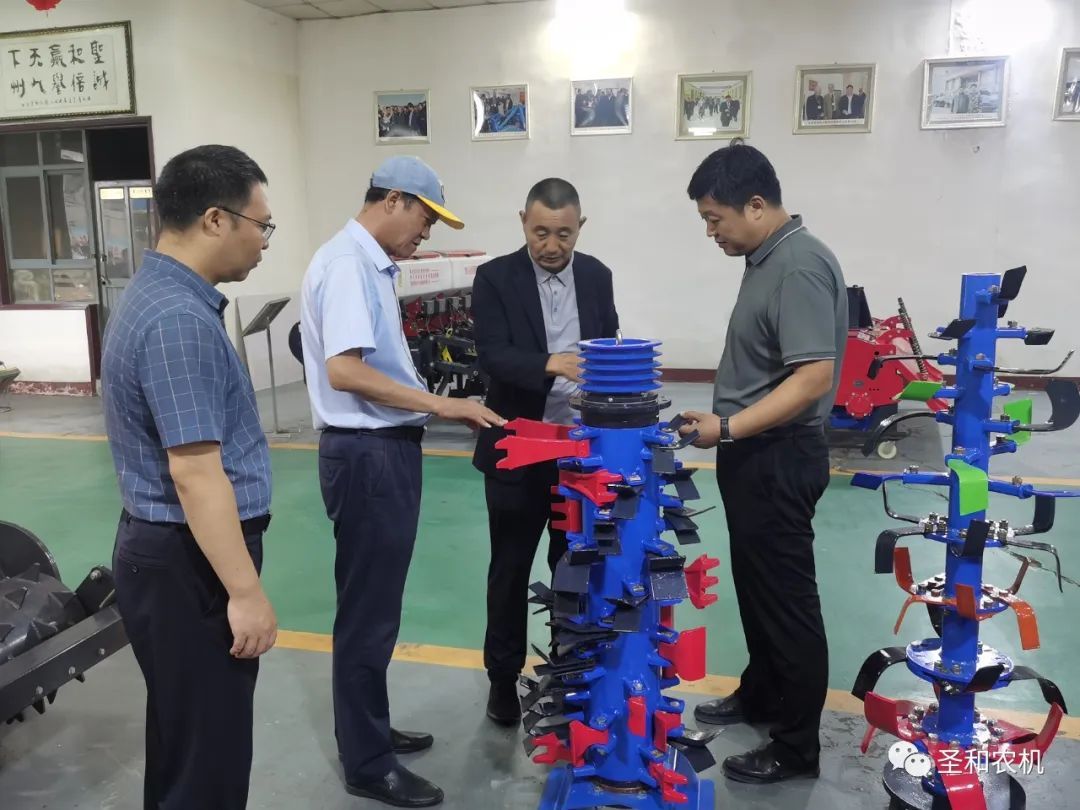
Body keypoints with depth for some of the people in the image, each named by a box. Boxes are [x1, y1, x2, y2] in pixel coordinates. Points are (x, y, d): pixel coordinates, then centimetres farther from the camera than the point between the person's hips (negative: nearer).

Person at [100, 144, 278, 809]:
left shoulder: (162, 295, 11)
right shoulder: (179, 319, -23)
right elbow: (193, 471, -27)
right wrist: (246, 592, -23)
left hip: (174, 552, 10)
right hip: (189, 564, -10)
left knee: (186, 738, 24)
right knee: (208, 754, 4)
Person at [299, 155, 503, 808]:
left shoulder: (374, 265, 13)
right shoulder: (347, 264, -17)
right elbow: (344, 371, -27)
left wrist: (436, 406, 13)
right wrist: (440, 403, -24)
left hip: (388, 449, 10)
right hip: (367, 455, -10)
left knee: (377, 605, 20)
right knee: (368, 612, 2)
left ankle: (371, 729, 36)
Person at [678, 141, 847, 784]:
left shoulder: (801, 266, -21)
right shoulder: (768, 259, 10)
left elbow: (813, 377, -27)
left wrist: (726, 427, -28)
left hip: (779, 459, -10)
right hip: (755, 454, 10)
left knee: (786, 597, 2)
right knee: (756, 585, 22)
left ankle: (797, 747, 18)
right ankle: (762, 695, 41)